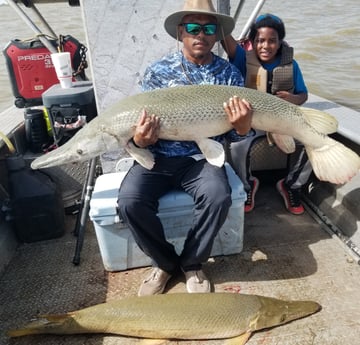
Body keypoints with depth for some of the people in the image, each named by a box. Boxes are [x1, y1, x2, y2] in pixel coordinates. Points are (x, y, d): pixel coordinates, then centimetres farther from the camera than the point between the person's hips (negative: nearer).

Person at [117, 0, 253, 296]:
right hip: (158, 157, 1)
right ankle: (164, 263, 4)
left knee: (219, 197, -30)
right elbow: (143, 126, 2)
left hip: (202, 157, 0)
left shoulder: (230, 74, 3)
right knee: (129, 202, -25)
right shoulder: (158, 71, 1)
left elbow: (237, 131, 3)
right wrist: (139, 140, -22)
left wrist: (243, 126, -22)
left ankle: (192, 263, -1)